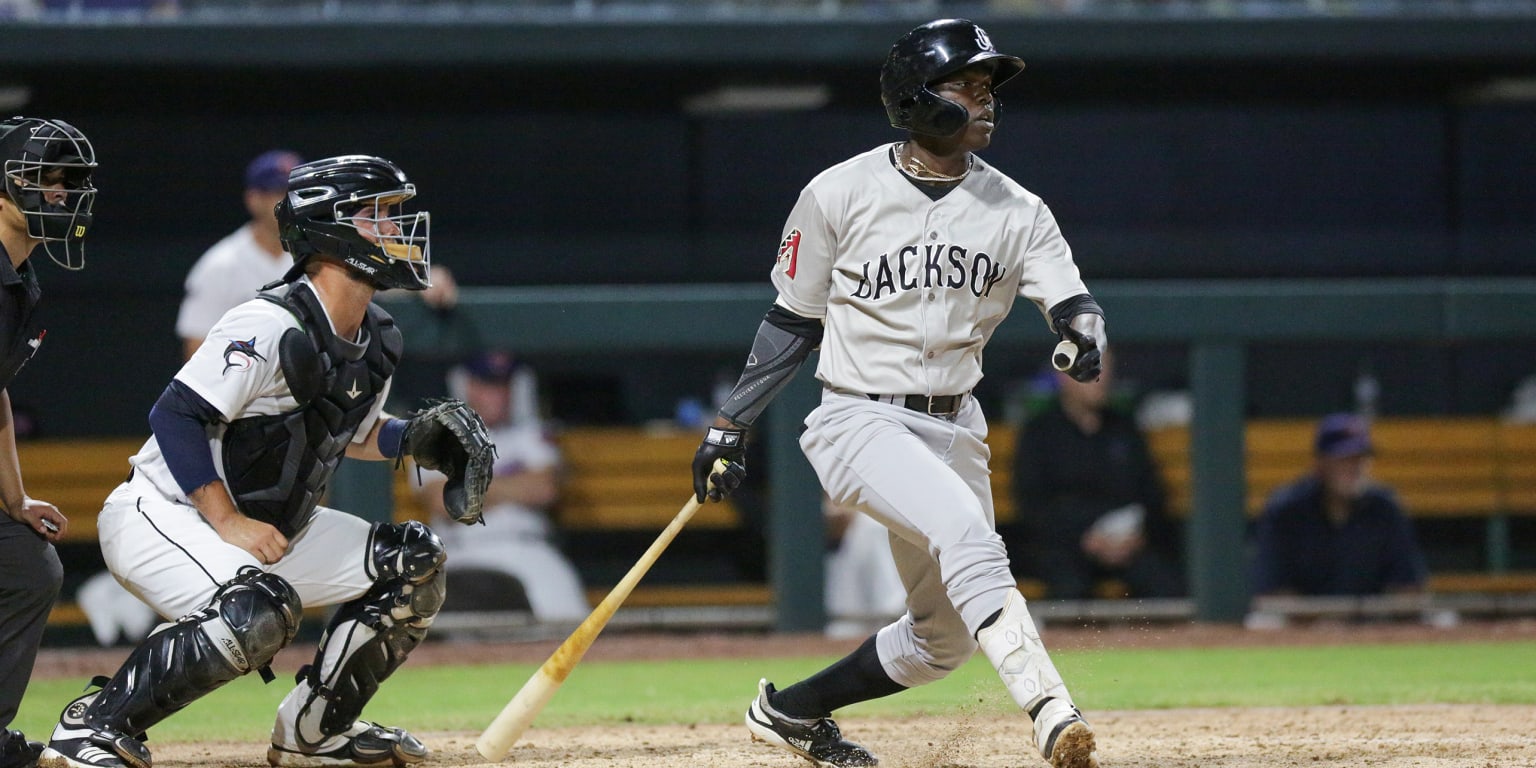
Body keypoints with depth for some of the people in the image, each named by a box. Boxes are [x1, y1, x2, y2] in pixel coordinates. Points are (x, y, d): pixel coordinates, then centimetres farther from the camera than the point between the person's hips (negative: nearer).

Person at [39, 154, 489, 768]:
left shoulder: (377, 342, 4)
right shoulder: (269, 328, -24)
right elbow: (175, 417, -25)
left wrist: (411, 438, -1)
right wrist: (228, 522, -26)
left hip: (271, 527, 9)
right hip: (157, 516, -9)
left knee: (412, 563, 4)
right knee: (258, 609, -36)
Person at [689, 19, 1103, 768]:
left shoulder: (1015, 211, 2)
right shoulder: (841, 194, -6)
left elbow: (1072, 302, -10)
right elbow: (793, 321, 4)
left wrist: (1084, 335, -34)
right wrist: (728, 426, 2)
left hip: (952, 430, 5)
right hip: (859, 421, -5)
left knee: (944, 637, 10)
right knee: (963, 527, -32)